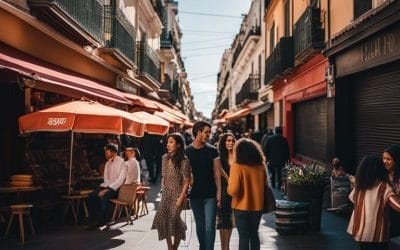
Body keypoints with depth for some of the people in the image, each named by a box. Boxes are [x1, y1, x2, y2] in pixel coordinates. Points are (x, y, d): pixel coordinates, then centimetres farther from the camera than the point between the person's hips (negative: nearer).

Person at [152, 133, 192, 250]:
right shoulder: (165, 158, 6)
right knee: (162, 219, -2)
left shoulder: (183, 160, -12)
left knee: (174, 219, -5)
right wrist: (163, 189, 7)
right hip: (166, 194, 6)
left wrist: (181, 198, -17)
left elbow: (187, 181, -12)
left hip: (177, 193, -6)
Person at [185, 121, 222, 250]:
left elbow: (217, 173, -1)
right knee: (199, 225, 14)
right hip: (195, 195, 2)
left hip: (210, 195, -2)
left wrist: (219, 193, -6)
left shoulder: (212, 151, -2)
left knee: (209, 226, -6)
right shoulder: (187, 152, 1)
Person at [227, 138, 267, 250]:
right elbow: (265, 184, 11)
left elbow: (233, 190, -20)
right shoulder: (261, 166, -3)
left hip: (241, 207, -4)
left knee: (244, 236, 6)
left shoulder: (237, 166, -17)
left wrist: (228, 188, 0)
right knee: (254, 235, 18)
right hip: (257, 207, 4)